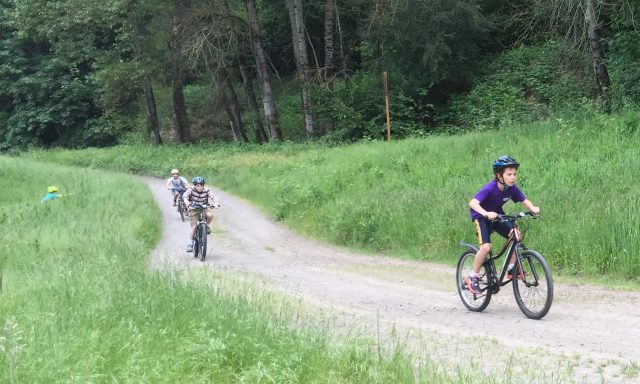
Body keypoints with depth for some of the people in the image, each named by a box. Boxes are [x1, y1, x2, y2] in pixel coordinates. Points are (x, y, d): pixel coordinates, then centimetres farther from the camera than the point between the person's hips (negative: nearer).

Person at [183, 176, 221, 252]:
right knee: (193, 227, -11)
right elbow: (185, 195, -33)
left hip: (204, 208, 1)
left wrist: (216, 203, -48)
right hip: (193, 209, -1)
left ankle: (206, 226, 0)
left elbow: (212, 197, -27)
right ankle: (190, 243, 2)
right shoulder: (191, 190, -17)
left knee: (210, 214, -30)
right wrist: (186, 201, -55)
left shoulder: (206, 190, -15)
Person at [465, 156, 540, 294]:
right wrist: (486, 213, -58)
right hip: (481, 216, -6)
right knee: (486, 246, -22)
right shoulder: (490, 188, -32)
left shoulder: (512, 188, -16)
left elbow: (524, 200, -9)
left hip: (497, 214, 6)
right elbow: (473, 203, -41)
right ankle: (472, 278, -6)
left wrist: (533, 208, -32)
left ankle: (511, 269, 1)